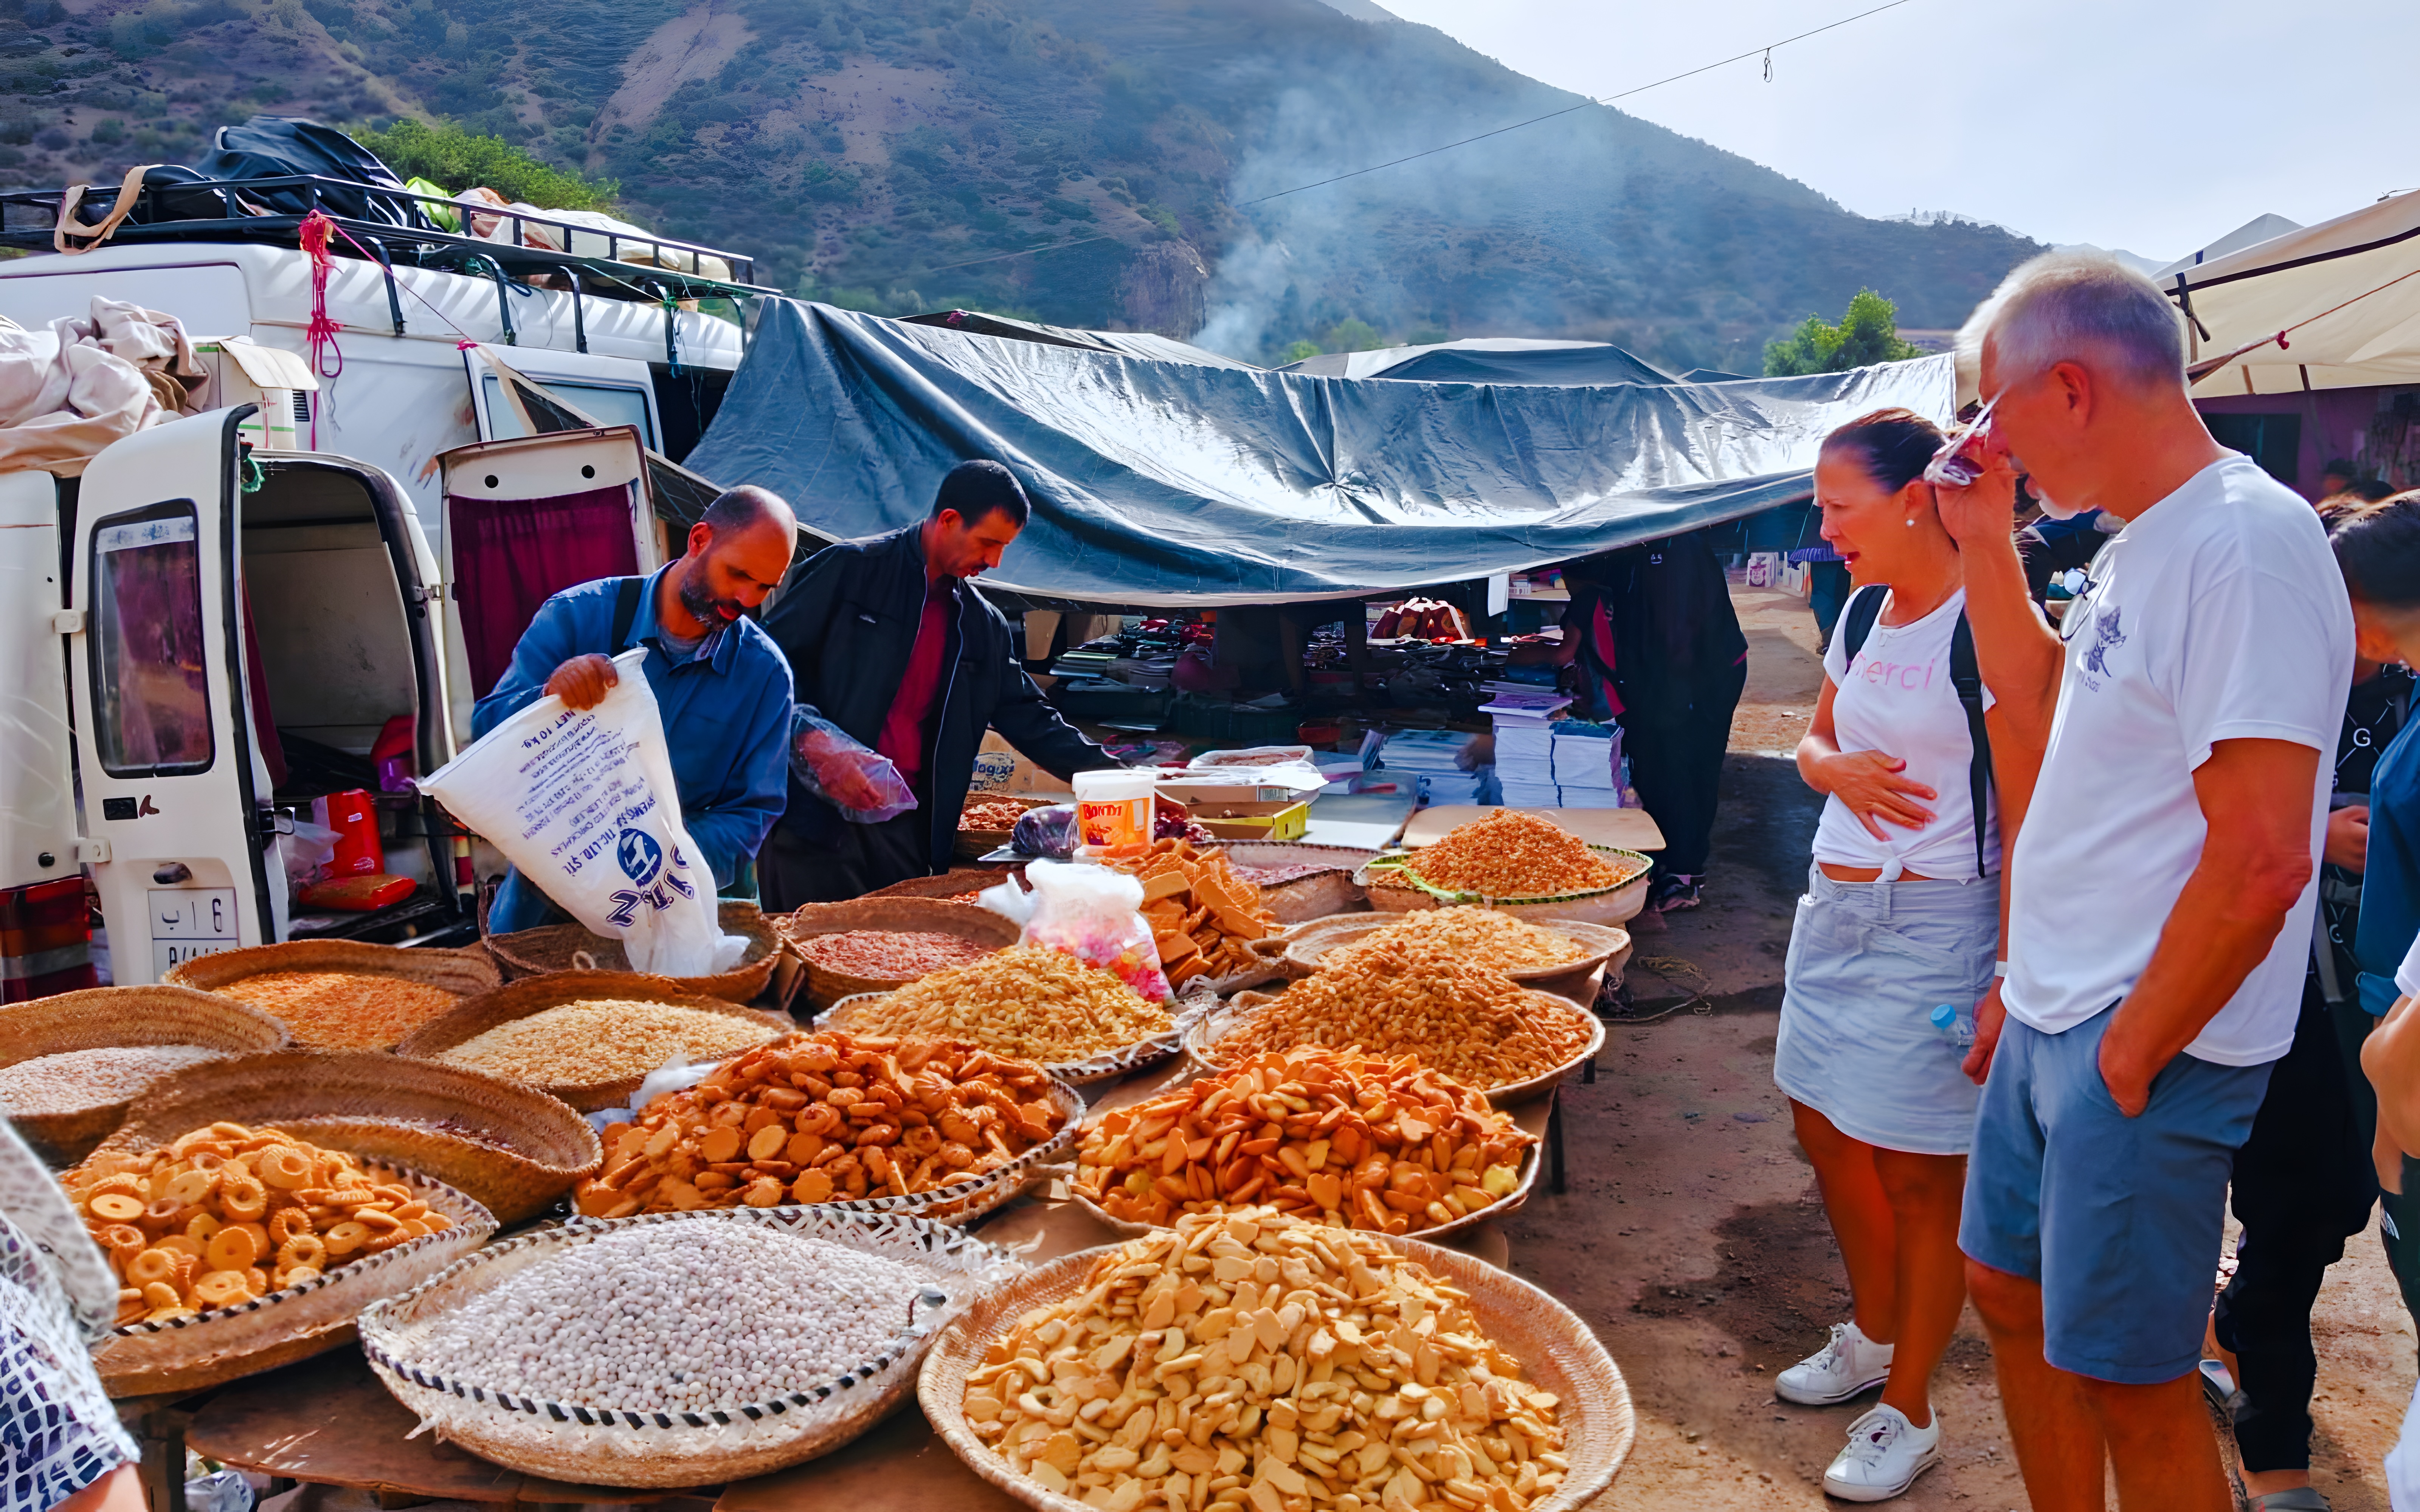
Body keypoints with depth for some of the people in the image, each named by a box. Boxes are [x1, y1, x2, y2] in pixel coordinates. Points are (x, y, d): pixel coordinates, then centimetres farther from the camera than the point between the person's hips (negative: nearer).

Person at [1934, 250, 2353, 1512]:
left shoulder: (2245, 542, -21)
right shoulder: (2141, 543, 9)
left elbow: (2263, 855, -26)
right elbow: (2045, 700, 26)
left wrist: (2129, 1056, -17)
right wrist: (1986, 544, 14)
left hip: (2144, 1049, -9)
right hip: (2053, 1018, 9)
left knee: (2128, 1381, 4)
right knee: (2009, 1290, 20)